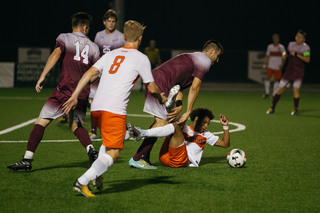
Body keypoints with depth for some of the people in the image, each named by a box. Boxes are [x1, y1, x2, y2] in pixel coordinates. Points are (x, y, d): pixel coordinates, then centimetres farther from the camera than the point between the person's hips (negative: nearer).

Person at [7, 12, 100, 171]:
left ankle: (27, 159, -8)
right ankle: (91, 150, -3)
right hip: (83, 94, 4)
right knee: (76, 126, 21)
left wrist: (42, 76, -18)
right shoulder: (93, 47, 15)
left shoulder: (64, 38, 5)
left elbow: (56, 54, -13)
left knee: (41, 122, -1)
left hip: (64, 91, -4)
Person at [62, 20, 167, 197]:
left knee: (108, 142, 29)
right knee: (113, 153, -5)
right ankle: (82, 181, -20)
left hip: (96, 107, 6)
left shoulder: (111, 54, 19)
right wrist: (161, 98, 30)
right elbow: (151, 88, 9)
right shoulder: (141, 58, 6)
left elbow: (90, 73, 9)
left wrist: (74, 96, 8)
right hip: (114, 109, -6)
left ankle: (97, 174, 13)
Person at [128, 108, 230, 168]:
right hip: (165, 157, 3)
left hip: (181, 161, -3)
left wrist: (225, 126, 16)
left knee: (175, 127, -20)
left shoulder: (206, 135, 28)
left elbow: (225, 144, 26)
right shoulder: (183, 127, 28)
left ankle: (142, 133, -33)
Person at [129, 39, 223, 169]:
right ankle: (137, 159, -11)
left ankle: (144, 159, 9)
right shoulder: (205, 60, 3)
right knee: (162, 122, -10)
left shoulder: (192, 57, 31)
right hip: (161, 84, -10)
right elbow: (194, 88, -7)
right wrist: (188, 112, -6)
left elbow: (179, 85, 20)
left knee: (160, 121, 12)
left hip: (153, 80, 10)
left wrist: (179, 105, 4)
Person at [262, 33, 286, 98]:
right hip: (270, 66, 2)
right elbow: (267, 56, 13)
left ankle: (274, 94, 7)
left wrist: (282, 64, -13)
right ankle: (267, 93, 6)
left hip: (278, 67, -2)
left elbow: (284, 57, 0)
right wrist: (265, 64, 4)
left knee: (276, 80, -1)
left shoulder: (281, 47, 1)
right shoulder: (270, 46, 8)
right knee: (267, 78, -8)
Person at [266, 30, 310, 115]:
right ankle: (272, 108, 12)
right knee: (280, 89, 2)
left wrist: (296, 55, -22)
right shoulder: (291, 44, 8)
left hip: (299, 71, -4)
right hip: (289, 70, 4)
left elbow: (307, 59, -20)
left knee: (296, 89, -17)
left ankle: (295, 109, -1)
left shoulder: (305, 47, -7)